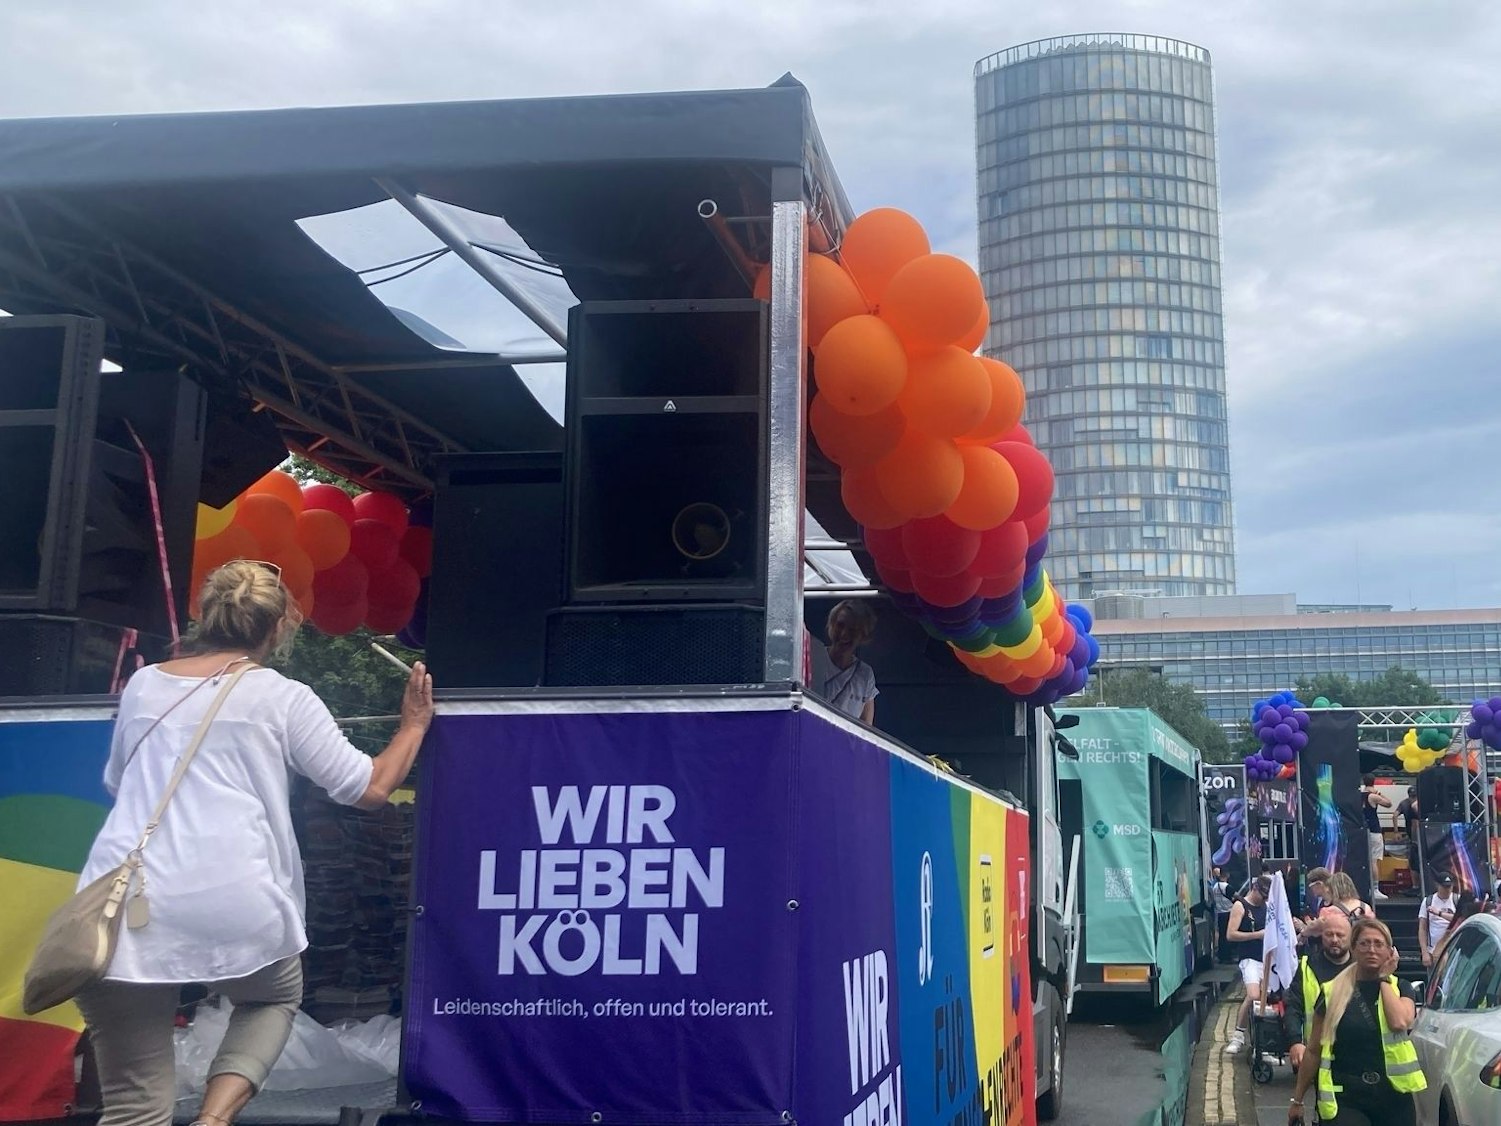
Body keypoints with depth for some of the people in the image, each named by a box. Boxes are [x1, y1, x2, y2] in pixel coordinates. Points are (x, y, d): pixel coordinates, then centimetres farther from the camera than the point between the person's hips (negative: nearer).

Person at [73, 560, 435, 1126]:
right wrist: (413, 726, 26)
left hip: (120, 911, 3)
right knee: (276, 997, 31)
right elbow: (370, 788, 9)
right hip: (233, 906, -2)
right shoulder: (283, 697, 6)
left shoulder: (142, 685, 17)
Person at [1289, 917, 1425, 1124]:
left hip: (1393, 1097, 2)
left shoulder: (1400, 989, 7)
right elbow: (1314, 1050, 5)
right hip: (1345, 1098, -2)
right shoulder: (1333, 992, 2)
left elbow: (1399, 1022, -17)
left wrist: (1384, 979, -4)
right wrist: (1298, 1100, 6)